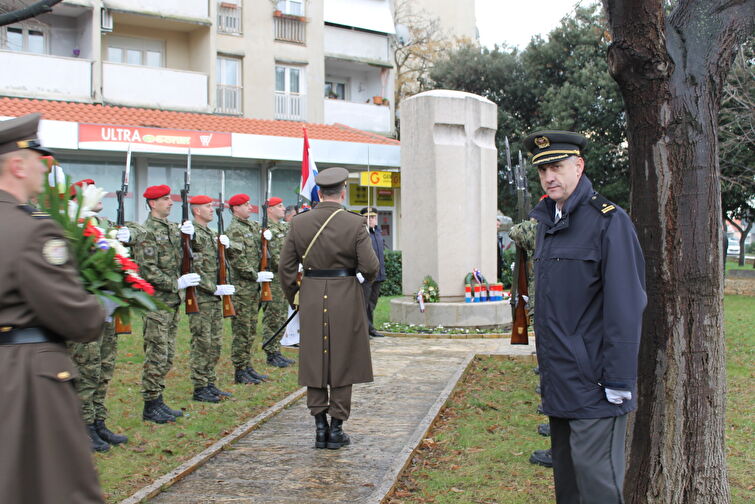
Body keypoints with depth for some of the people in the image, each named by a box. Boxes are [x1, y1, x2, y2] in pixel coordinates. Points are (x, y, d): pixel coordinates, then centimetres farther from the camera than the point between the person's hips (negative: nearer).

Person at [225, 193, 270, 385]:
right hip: (241, 288, -9)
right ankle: (240, 371, 3)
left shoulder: (253, 226, 15)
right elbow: (237, 261, -19)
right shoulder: (234, 230, -13)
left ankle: (247, 367, 21)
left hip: (253, 287, 9)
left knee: (251, 331, 13)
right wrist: (256, 276, -16)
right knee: (242, 331, -3)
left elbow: (259, 253, 25)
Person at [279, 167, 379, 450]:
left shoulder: (299, 223, -1)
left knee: (314, 361, 11)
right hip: (345, 299, -2)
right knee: (342, 362, 8)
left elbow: (285, 267, 2)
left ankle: (320, 427, 13)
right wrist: (367, 277, 12)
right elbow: (370, 267, -11)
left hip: (311, 298, 2)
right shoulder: (355, 224, -9)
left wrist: (294, 299, 15)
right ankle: (336, 428, 11)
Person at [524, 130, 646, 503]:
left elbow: (625, 306, -15)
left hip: (593, 384, -8)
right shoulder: (547, 220, 13)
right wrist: (547, 368, 16)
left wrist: (618, 381, -17)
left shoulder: (608, 220, -11)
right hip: (559, 384, 8)